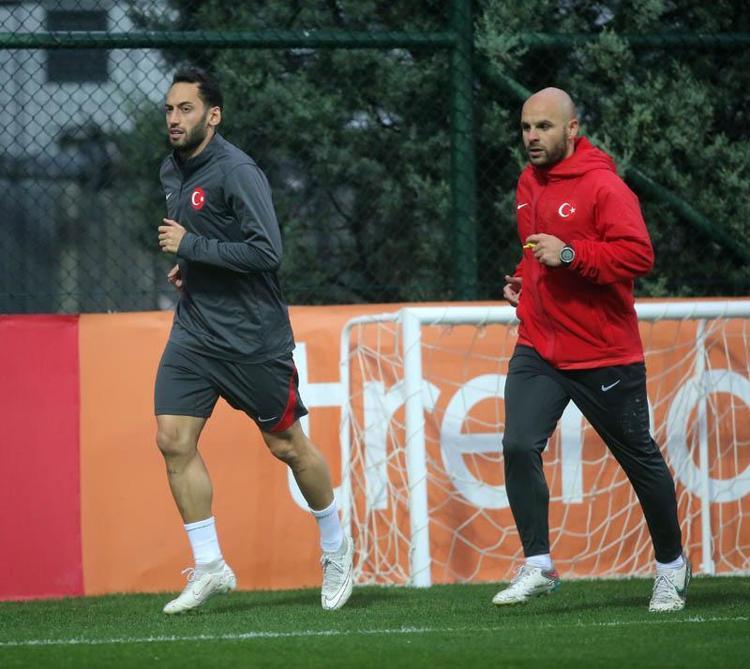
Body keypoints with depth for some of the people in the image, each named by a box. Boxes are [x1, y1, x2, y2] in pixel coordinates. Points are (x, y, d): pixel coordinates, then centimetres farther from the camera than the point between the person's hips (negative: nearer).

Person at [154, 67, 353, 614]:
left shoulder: (236, 172, -18)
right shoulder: (173, 170, 9)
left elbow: (267, 252, -25)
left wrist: (191, 247, -22)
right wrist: (187, 264, 9)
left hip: (252, 337, -7)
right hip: (194, 331, 7)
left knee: (286, 445, 5)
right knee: (174, 440, -6)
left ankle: (336, 547, 27)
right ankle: (209, 568, 2)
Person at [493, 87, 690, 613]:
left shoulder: (603, 185, -15)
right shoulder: (529, 183, 10)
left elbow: (638, 253, -24)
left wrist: (569, 255, -29)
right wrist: (524, 280, 10)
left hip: (604, 356, -6)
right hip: (538, 350, 6)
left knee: (640, 459, 8)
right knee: (520, 446, -14)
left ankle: (671, 565, 26)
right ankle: (538, 566, -8)